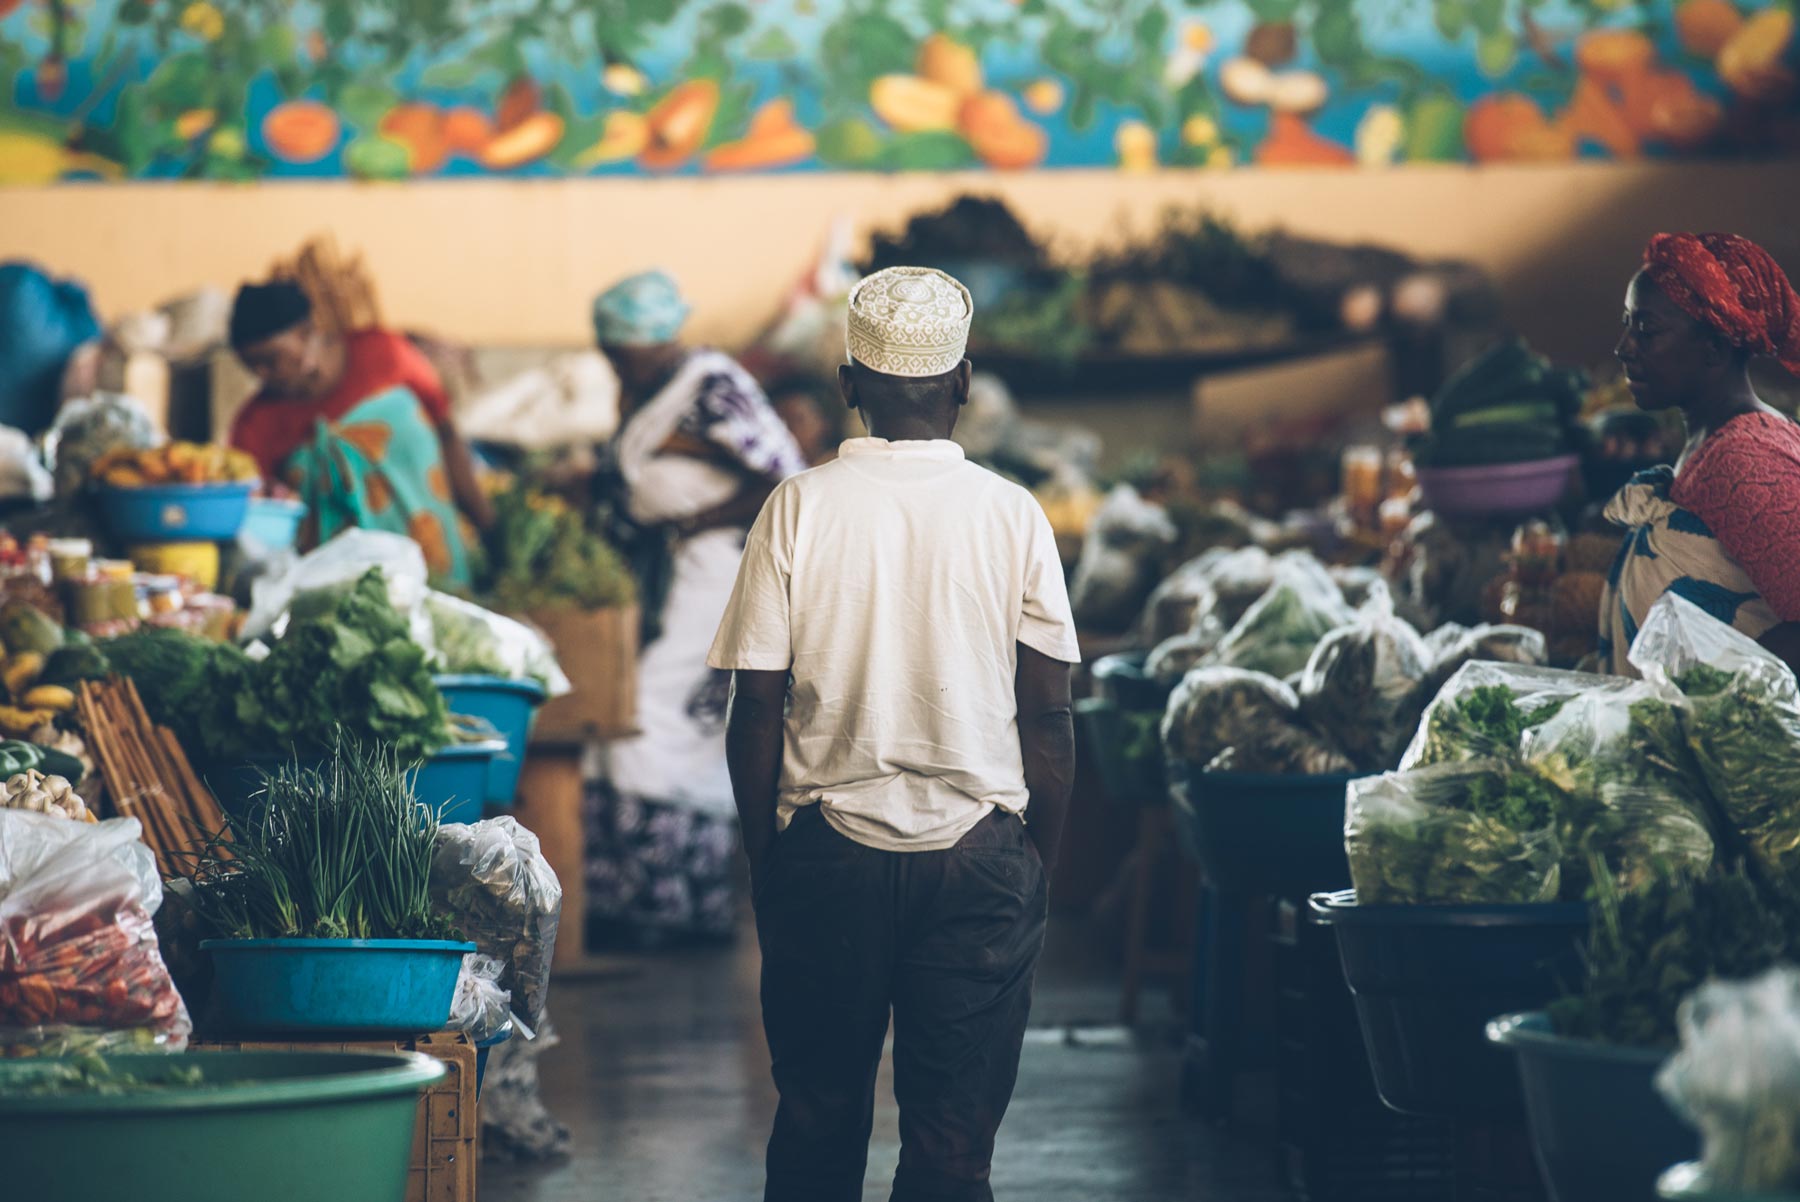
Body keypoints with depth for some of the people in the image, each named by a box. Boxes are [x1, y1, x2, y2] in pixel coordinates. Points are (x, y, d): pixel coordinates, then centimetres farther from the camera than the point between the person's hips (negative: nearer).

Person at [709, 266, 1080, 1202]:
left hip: (830, 852, 1)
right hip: (980, 854, 0)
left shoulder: (800, 508, -4)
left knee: (818, 1121, 15)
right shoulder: (1011, 516, -2)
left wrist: (764, 857, 9)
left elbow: (757, 711, -3)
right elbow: (1049, 719, -1)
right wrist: (1040, 867, 10)